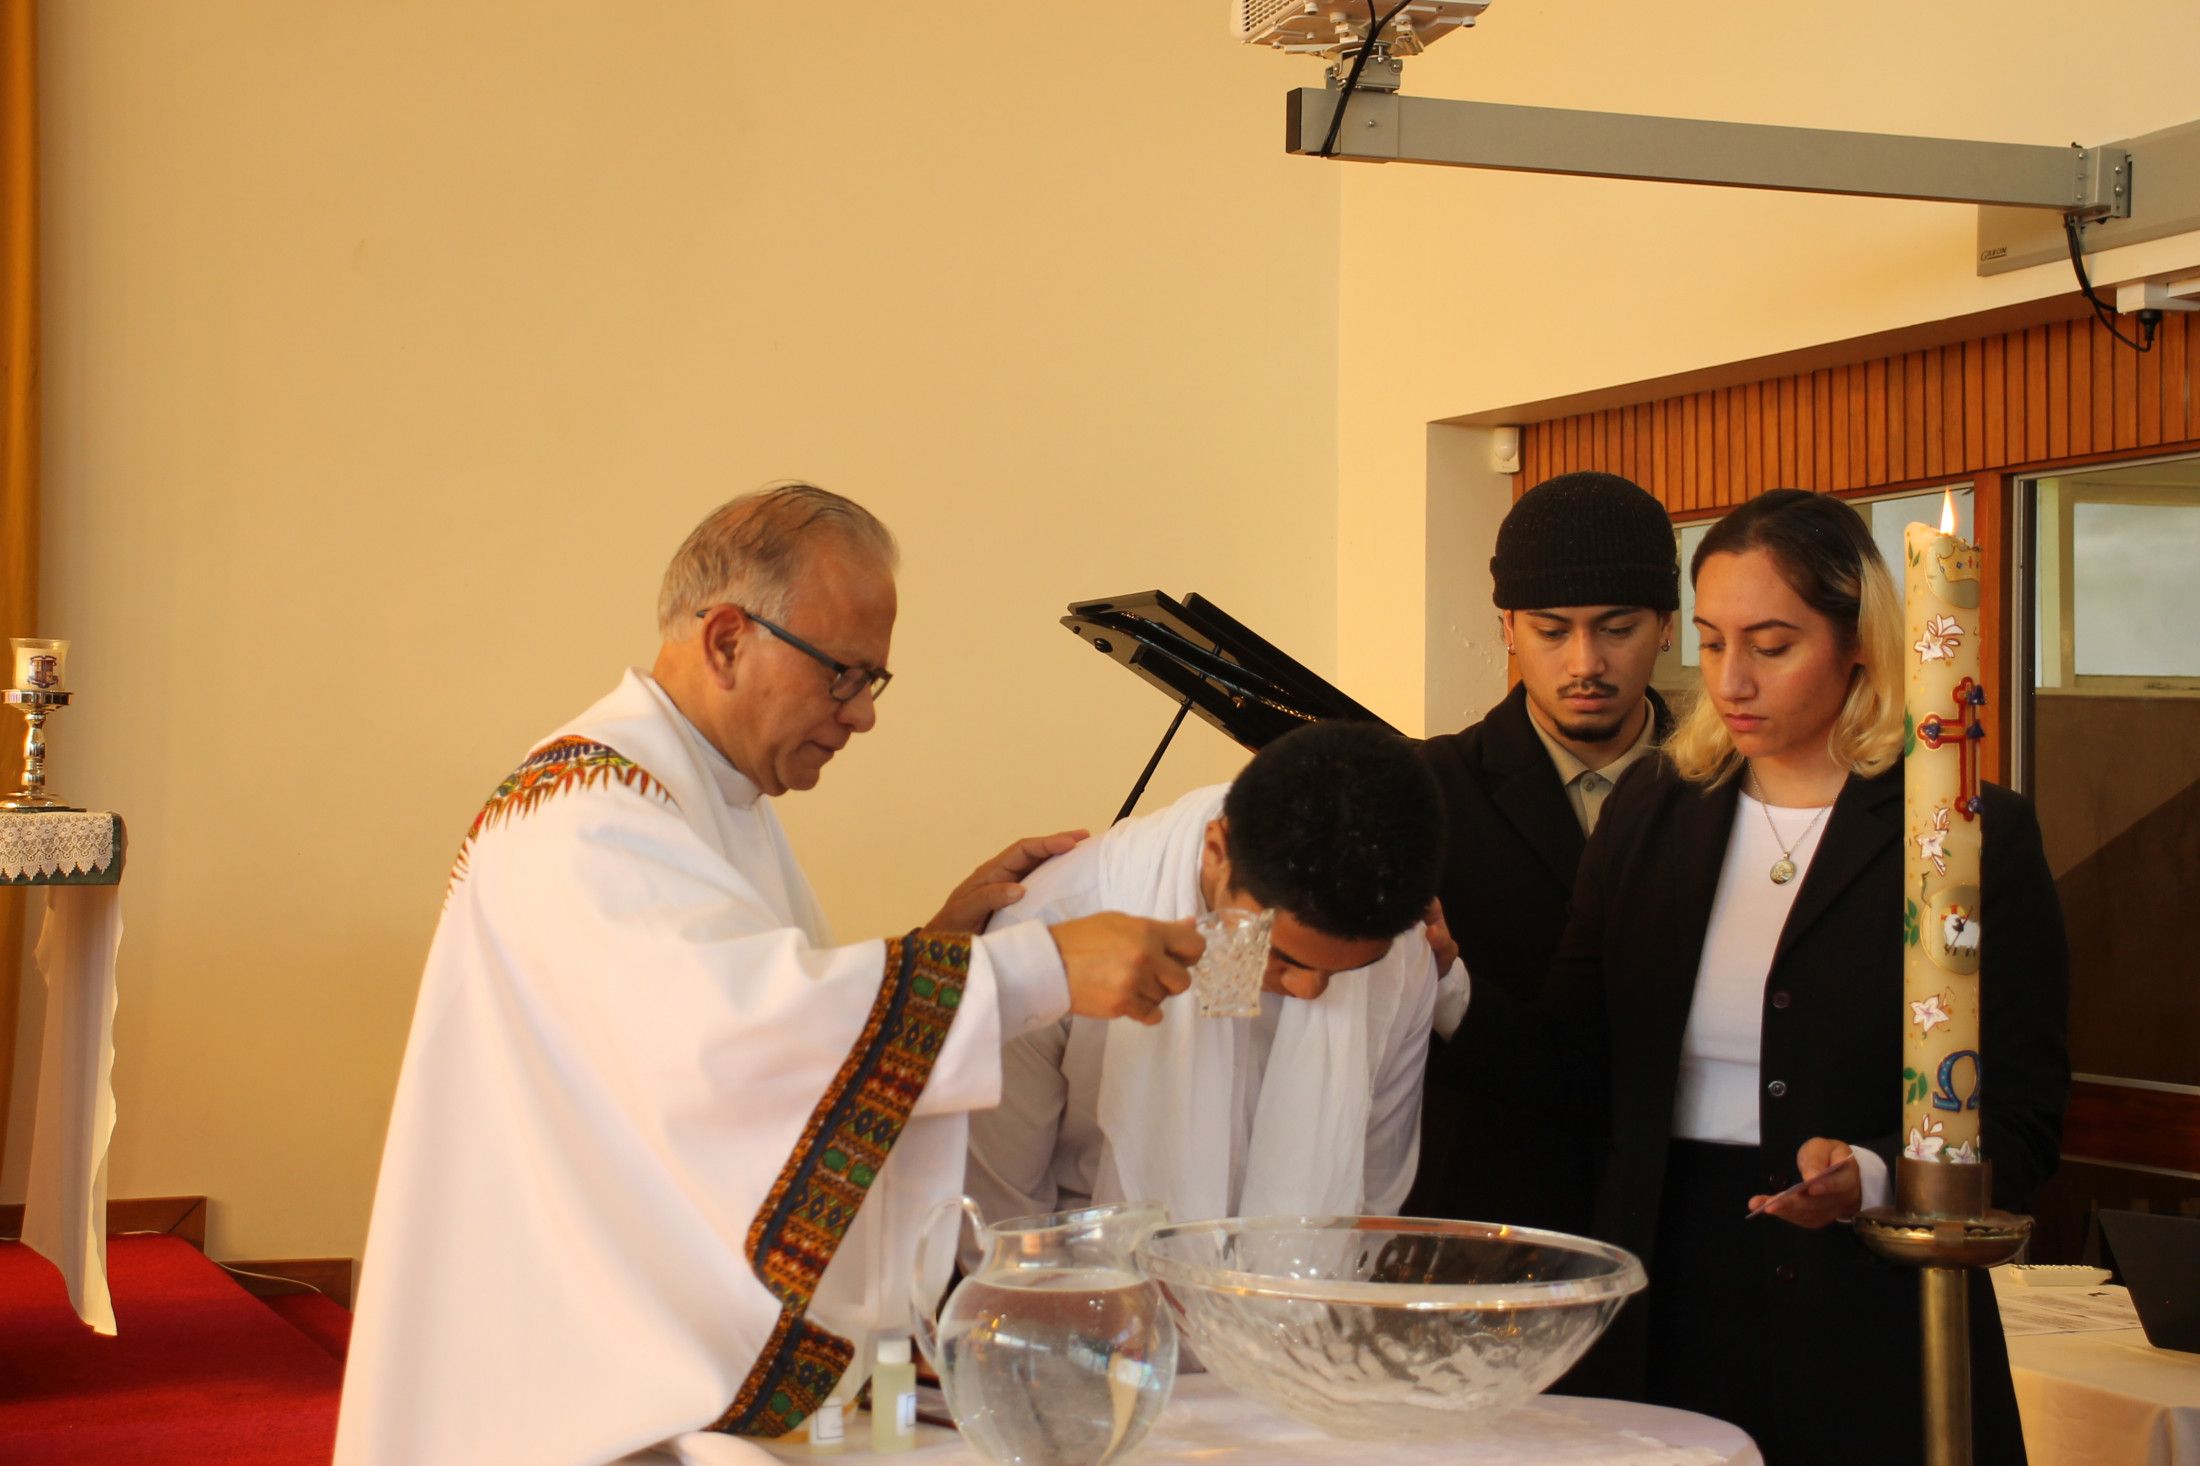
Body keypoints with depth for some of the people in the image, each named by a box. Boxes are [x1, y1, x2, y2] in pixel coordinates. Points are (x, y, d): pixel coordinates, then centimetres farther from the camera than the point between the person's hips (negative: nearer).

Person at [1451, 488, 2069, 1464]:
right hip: (1663, 1319, 3)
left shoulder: (1975, 836, -4)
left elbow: (2021, 1124, -6)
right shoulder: (1649, 814, 9)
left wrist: (1872, 1176, -23)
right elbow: (1576, 1069, 5)